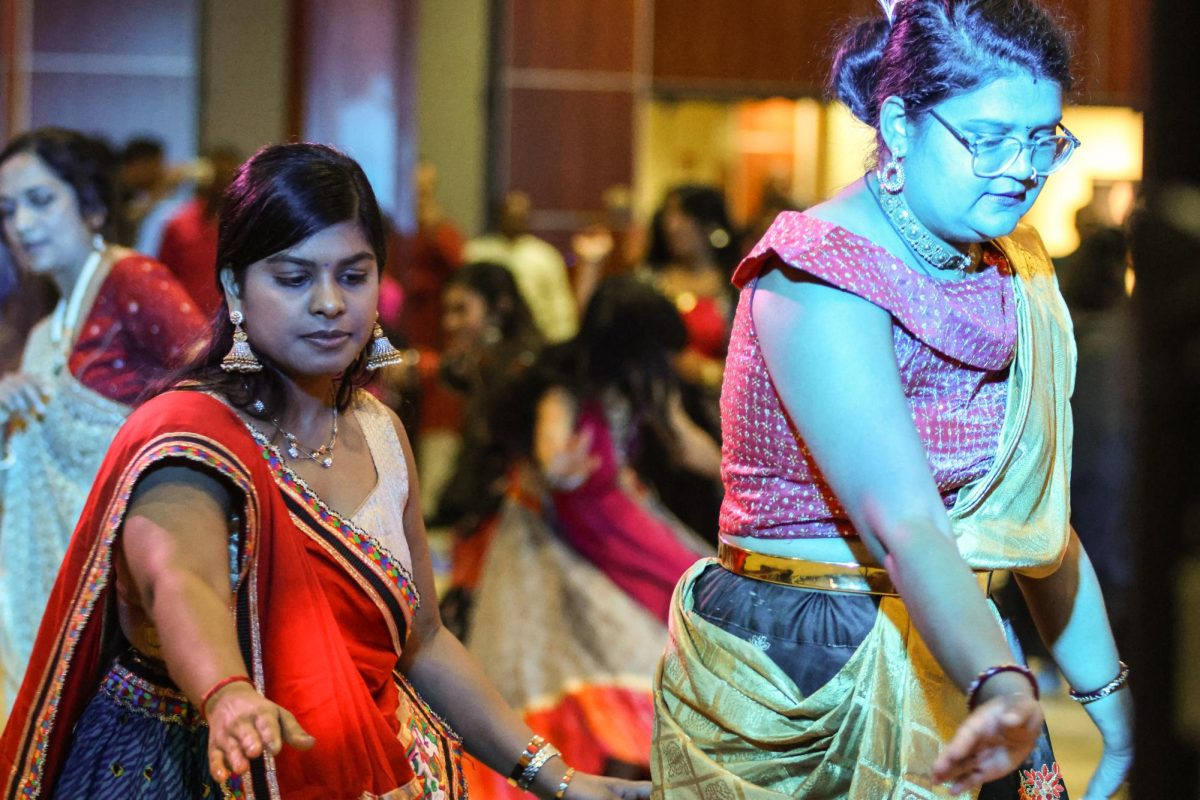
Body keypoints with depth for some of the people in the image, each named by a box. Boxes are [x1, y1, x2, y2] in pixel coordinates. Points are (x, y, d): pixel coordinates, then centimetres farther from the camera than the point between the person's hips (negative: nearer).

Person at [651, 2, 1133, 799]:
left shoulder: (1009, 272, 6)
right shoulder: (822, 282, -21)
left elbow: (1037, 518, 10)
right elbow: (902, 524, -33)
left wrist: (1110, 693, 5)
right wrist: (1001, 688, -46)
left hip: (946, 659, 7)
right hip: (804, 675, -7)